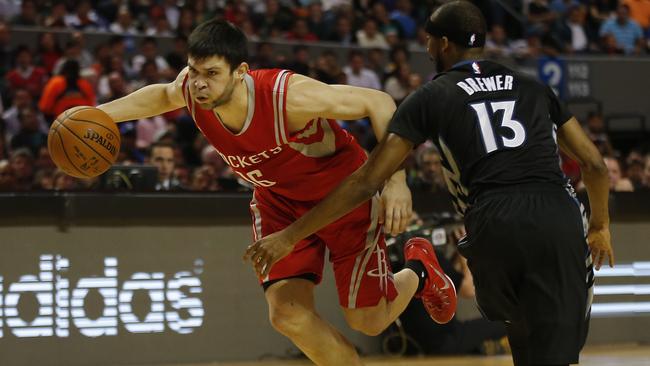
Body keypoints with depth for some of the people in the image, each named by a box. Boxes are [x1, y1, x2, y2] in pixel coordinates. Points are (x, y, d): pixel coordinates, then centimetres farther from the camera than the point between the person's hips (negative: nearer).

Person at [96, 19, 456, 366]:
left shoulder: (288, 95, -38)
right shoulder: (190, 89, -21)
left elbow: (378, 102, -29)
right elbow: (163, 95, 6)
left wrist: (395, 180, -39)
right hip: (279, 200, 5)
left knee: (368, 321, 3)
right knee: (287, 314, -10)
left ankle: (418, 272, 37)